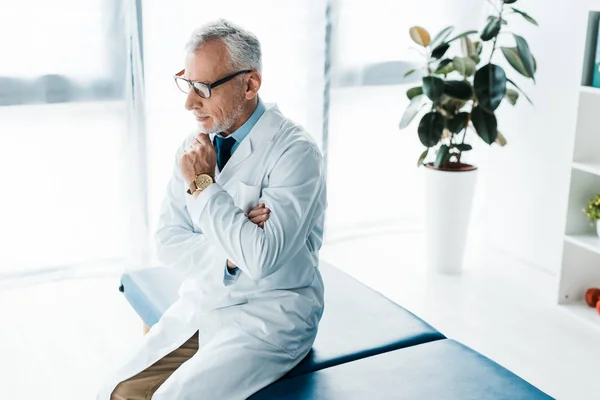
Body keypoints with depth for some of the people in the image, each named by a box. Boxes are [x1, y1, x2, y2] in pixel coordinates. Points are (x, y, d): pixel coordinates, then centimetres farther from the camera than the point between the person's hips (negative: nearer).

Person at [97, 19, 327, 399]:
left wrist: (203, 185, -17)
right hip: (199, 308, 6)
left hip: (268, 315, -6)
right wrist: (229, 250, -13)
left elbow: (262, 258, -25)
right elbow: (168, 240, 5)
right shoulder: (196, 148, 5)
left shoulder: (295, 152, -15)